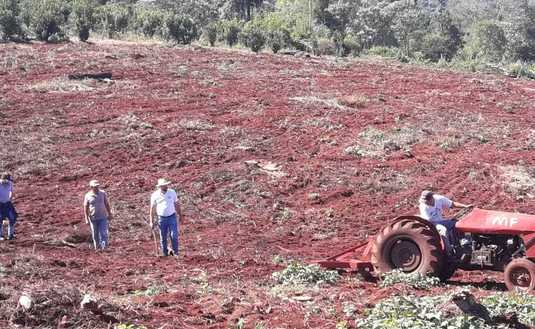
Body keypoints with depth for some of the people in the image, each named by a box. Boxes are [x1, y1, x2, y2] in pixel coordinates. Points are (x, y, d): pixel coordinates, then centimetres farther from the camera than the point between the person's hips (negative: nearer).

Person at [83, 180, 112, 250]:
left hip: (103, 217, 0)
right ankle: (97, 247, 19)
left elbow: (107, 204, 8)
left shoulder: (103, 193, 1)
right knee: (95, 234, 8)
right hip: (93, 218, 0)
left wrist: (109, 214, 8)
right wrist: (86, 219, -4)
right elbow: (85, 208, 0)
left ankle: (104, 247, -5)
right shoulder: (88, 196, -4)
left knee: (103, 233, -7)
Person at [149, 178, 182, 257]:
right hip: (162, 218, 0)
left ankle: (175, 252, 8)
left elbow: (177, 204, 10)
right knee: (163, 238, 6)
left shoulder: (172, 192, 0)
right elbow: (152, 209, 0)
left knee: (174, 236, -7)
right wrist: (151, 222, -2)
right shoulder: (155, 195, -5)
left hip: (172, 217, 0)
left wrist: (180, 215, 13)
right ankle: (165, 254, 19)